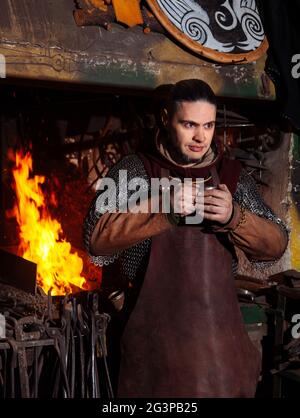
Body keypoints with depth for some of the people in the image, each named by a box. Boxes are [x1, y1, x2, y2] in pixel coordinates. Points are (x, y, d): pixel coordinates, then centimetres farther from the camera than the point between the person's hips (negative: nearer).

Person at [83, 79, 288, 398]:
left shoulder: (232, 175, 6)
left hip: (220, 331, 3)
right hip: (154, 333, -2)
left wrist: (234, 216, -20)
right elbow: (97, 238, -15)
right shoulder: (135, 170, -3)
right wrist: (165, 208, -26)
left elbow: (275, 246, 0)